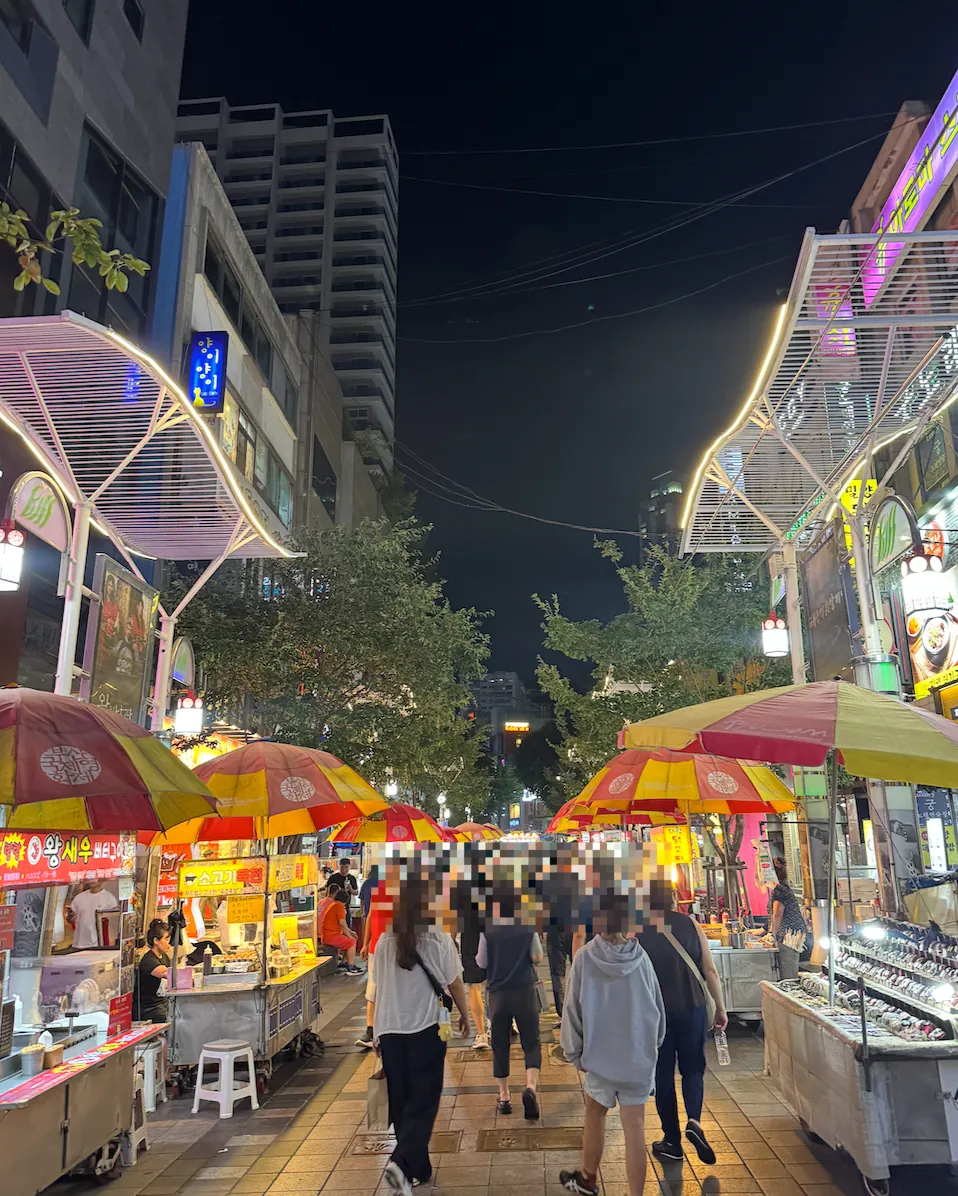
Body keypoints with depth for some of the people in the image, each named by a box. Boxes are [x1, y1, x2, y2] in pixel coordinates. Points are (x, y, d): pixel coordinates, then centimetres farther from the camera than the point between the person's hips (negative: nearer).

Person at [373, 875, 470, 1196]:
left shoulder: (384, 942, -2)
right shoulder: (439, 940, -11)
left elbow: (379, 987, 6)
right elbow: (454, 984, -1)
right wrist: (464, 1015, 17)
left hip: (390, 1030, 4)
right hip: (425, 1029, -4)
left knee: (401, 1101, 14)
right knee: (423, 1101, 6)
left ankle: (417, 1169, 24)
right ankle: (401, 1163, -10)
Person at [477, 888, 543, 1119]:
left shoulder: (488, 930, -7)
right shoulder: (528, 928, -5)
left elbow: (481, 962, -2)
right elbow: (537, 957, -2)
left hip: (498, 993, 0)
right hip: (525, 991, 0)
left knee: (500, 1046, 13)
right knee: (531, 1043, 6)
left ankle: (504, 1096, 19)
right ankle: (531, 1086, -15)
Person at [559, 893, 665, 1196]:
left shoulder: (585, 956, -15)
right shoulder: (640, 957, -9)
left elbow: (573, 1009, -9)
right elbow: (658, 1008, 1)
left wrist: (574, 1052, 4)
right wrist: (653, 1044, 17)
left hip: (599, 1053, -1)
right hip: (638, 1055, 1)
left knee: (595, 1114, 22)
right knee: (634, 1127, 7)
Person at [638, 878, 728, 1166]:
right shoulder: (690, 924, -6)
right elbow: (710, 971, -3)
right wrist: (720, 1008, 8)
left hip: (655, 1012, -1)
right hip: (692, 1008, 1)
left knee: (663, 1074, 14)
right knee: (693, 1067, 19)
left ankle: (672, 1141, 21)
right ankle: (694, 1121, -2)